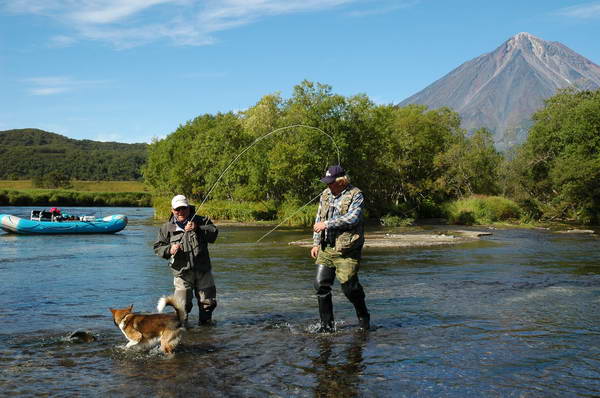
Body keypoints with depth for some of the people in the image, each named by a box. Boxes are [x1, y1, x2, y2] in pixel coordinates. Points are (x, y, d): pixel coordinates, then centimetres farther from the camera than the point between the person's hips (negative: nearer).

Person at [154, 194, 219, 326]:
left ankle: (205, 321, 29)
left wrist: (197, 229, -23)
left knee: (208, 300, 9)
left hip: (203, 270, 1)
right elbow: (157, 247, 6)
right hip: (182, 272, -1)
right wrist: (169, 250, -14)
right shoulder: (167, 227, 6)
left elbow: (214, 233, -10)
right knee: (183, 303, -4)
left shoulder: (201, 221, 5)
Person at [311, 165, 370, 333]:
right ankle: (327, 325, 12)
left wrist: (327, 224, -23)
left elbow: (352, 218, -23)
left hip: (347, 250, -6)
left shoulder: (355, 195, -8)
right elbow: (319, 219, 19)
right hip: (326, 248, 6)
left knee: (349, 286, -5)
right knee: (321, 284, 0)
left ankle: (363, 318, 21)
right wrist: (316, 243, 14)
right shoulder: (326, 194, 12)